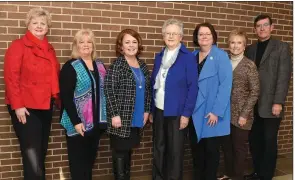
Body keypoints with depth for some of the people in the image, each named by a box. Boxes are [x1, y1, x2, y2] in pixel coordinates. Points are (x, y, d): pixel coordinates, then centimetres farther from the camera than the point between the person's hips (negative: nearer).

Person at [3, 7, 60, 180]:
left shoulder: (49, 49, 14)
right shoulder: (18, 46, -5)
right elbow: (11, 77, -13)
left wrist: (58, 99, 10)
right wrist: (17, 105, -19)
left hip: (45, 107, 7)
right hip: (25, 108, -7)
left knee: (41, 154, 15)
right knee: (32, 158, -6)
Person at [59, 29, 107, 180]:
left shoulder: (100, 66, 11)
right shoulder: (70, 67, -7)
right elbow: (65, 97, -13)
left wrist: (105, 117, 9)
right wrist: (75, 121, -19)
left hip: (96, 122, 5)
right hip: (79, 123, -5)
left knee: (90, 158, 16)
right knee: (79, 162, 3)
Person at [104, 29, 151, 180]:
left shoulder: (142, 65, 10)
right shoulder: (116, 65, -9)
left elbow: (147, 89, 16)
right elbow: (109, 91, -14)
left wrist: (146, 110, 10)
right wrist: (114, 114, -18)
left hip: (137, 118, 6)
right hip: (122, 118, -6)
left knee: (128, 151, 16)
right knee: (120, 152, 2)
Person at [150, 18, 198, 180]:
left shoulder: (188, 57, -8)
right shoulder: (159, 57, 9)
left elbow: (193, 87, -11)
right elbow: (153, 84, 11)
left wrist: (186, 113, -15)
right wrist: (151, 110, 9)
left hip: (177, 113, -5)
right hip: (159, 111, 5)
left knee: (175, 151, 9)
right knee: (158, 150, 15)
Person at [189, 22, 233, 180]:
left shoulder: (221, 56, -8)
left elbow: (226, 85, -14)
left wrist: (216, 111, -18)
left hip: (212, 113, -5)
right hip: (195, 112, 5)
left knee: (211, 149, 7)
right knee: (196, 149, 14)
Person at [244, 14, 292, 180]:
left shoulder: (282, 47, 0)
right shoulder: (250, 49, 13)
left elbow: (284, 77, -7)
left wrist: (278, 102, -15)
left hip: (270, 104, -4)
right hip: (253, 104, 4)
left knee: (269, 141, 4)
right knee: (254, 140, 10)